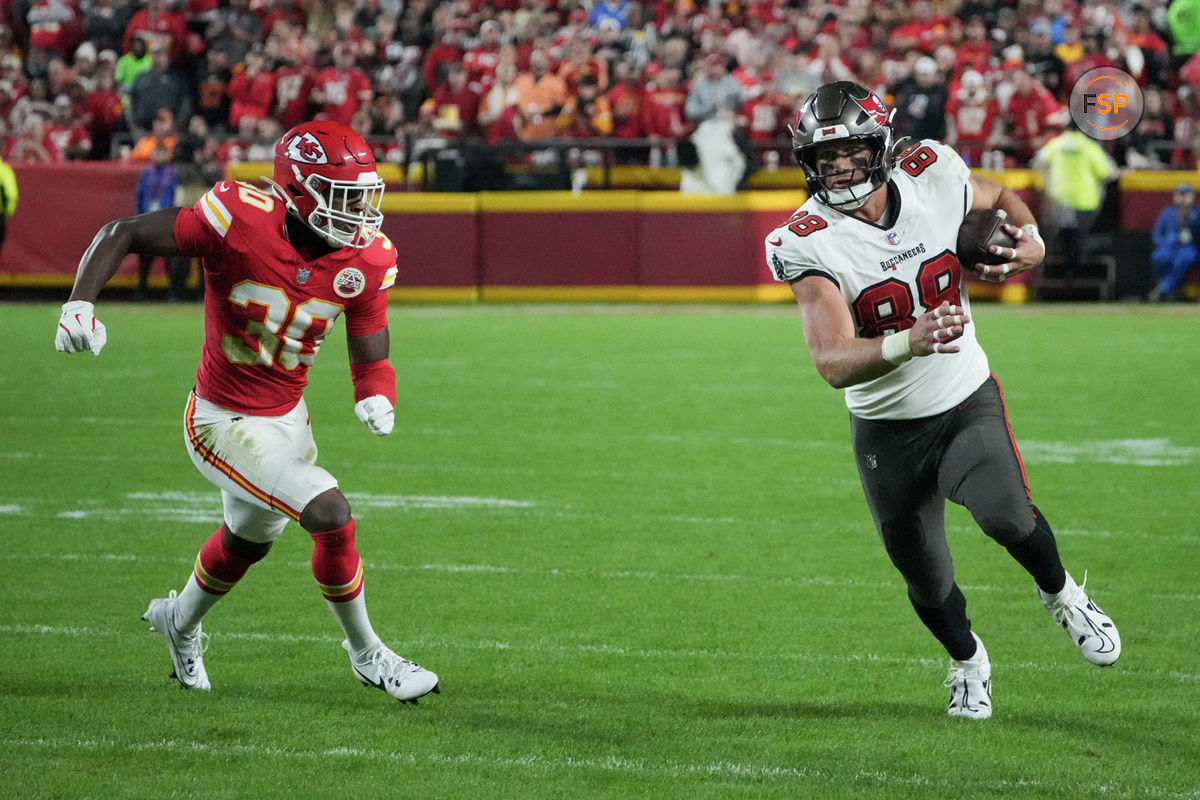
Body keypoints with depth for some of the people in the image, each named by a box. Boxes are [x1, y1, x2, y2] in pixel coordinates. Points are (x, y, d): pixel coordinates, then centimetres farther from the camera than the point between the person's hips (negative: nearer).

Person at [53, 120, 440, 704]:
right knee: (331, 515, -18)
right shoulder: (240, 220, -28)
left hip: (287, 416, 7)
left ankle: (180, 622, 60)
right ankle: (367, 655, 5)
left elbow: (371, 359, -3)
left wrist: (376, 400, -26)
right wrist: (79, 304, -33)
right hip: (226, 424, -7)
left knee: (250, 538, 30)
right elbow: (122, 235, -19)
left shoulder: (365, 260, -12)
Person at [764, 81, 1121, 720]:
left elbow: (1000, 198, 13)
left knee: (1006, 515, -26)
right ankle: (966, 660, 45)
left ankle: (1059, 593, 8)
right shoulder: (806, 243, -22)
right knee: (927, 582, 11)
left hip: (967, 403, 0)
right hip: (888, 433, 0)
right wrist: (906, 343, -51)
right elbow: (834, 363, -33)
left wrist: (1030, 238, -9)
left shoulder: (932, 178, -13)